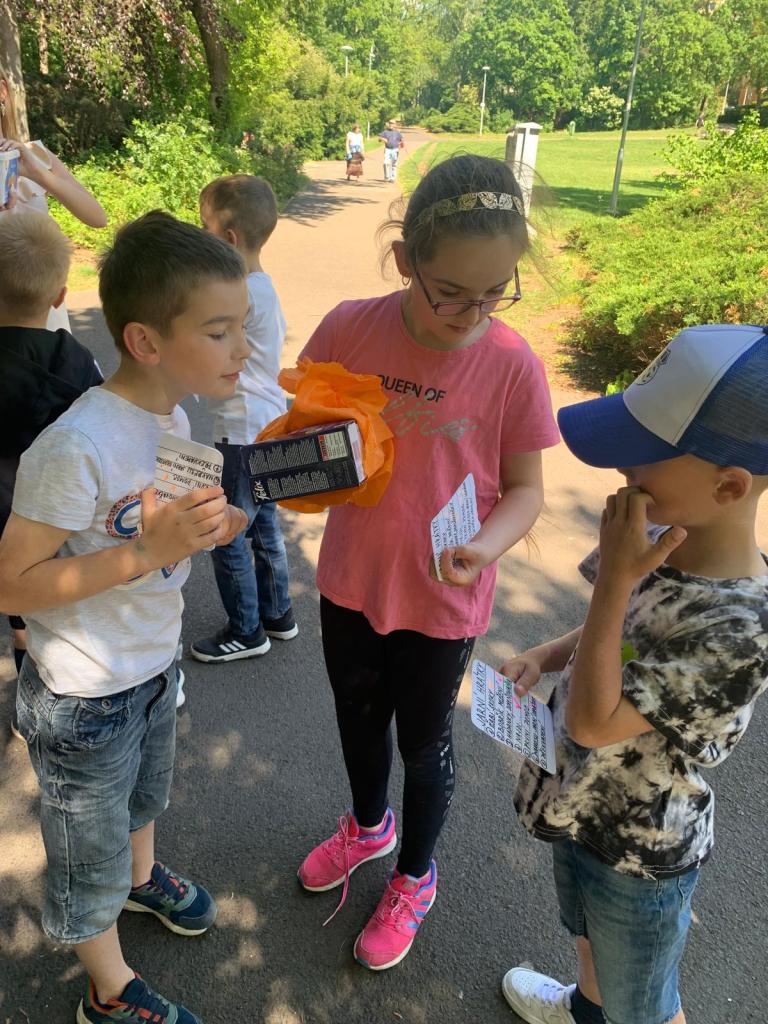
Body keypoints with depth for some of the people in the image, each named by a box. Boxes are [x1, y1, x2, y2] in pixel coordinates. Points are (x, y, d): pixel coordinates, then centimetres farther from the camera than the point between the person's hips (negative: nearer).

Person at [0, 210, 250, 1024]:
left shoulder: (173, 418, -6)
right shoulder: (76, 446, -32)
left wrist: (202, 529, -12)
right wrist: (147, 552, -35)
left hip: (154, 665, 7)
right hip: (84, 698, -7)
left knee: (144, 794, 33)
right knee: (92, 851, 18)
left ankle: (143, 876, 64)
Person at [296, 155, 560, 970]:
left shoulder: (512, 366, -18)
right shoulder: (349, 329, -14)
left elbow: (525, 489, -8)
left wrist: (485, 547, -28)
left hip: (444, 604, -2)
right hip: (349, 584, 3)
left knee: (423, 743, 19)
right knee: (358, 719, 26)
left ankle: (414, 877, 50)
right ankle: (368, 825, 60)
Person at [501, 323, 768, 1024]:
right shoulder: (662, 539, -15)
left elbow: (593, 723, -33)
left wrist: (614, 578, -37)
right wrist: (543, 659, -10)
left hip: (641, 852, -7)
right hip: (582, 802, 8)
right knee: (586, 928, 36)